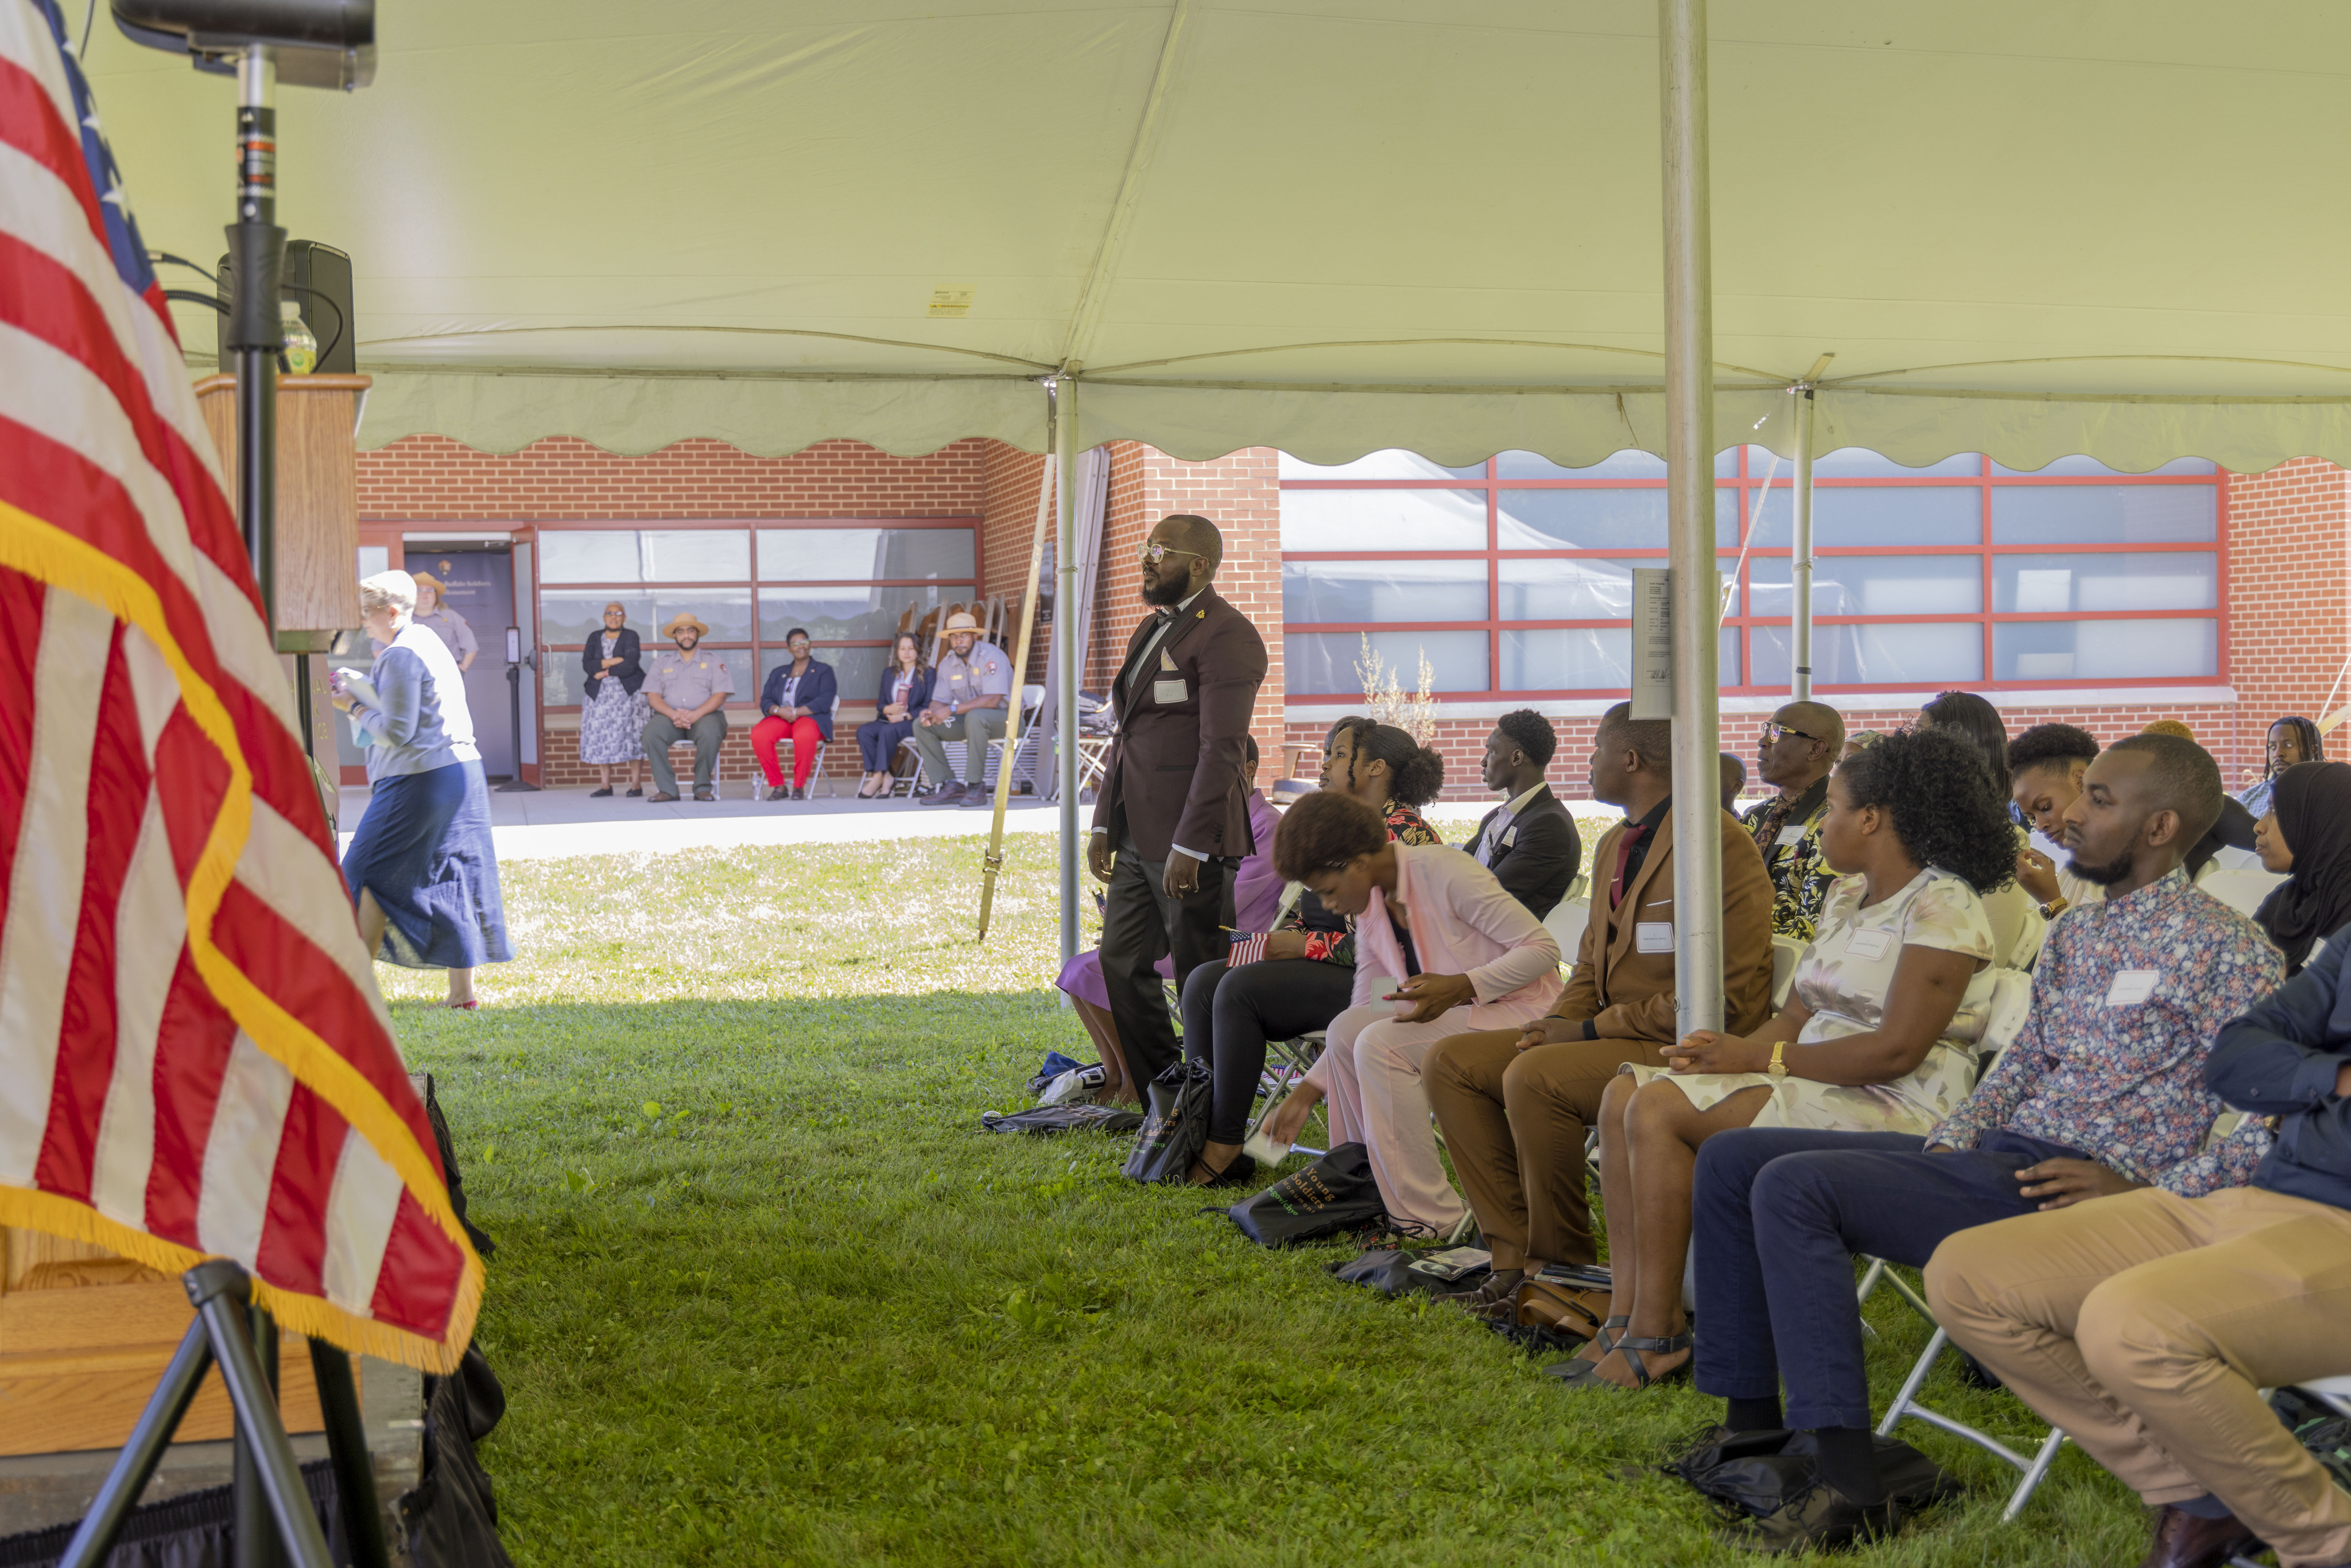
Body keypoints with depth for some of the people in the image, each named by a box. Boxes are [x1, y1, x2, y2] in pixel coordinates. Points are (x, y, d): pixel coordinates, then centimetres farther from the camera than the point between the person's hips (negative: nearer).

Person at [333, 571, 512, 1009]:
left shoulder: (401, 655, -14)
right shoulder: (429, 642, 16)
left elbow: (396, 732, -17)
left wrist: (355, 707, -4)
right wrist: (360, 692, 16)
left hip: (420, 779, -9)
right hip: (461, 770, 9)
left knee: (371, 876, 1)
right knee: (452, 876, 9)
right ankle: (462, 990, 9)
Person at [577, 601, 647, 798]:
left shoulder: (630, 637, 3)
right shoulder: (595, 639, 12)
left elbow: (630, 666, -11)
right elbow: (587, 665, -3)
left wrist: (605, 672, -5)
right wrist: (615, 661, -11)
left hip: (628, 693, -3)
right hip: (599, 695, 3)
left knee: (632, 736, -8)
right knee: (600, 737, -4)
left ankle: (636, 784, -6)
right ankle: (605, 785, -1)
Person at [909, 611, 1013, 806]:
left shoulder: (991, 656, -20)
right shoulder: (947, 663, 2)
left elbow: (993, 700, -30)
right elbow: (940, 700, 4)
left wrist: (952, 710, -33)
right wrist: (930, 713, -22)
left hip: (1004, 716, -7)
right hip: (969, 718, 7)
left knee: (975, 717, -40)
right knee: (922, 725, -8)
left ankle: (976, 786, -30)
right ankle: (949, 786, -13)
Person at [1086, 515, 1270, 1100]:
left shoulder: (1226, 635, -13)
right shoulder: (1150, 629, 18)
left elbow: (1223, 750, -19)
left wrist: (1189, 847, -22)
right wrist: (1104, 824, 16)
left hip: (1191, 837, -9)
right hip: (1138, 835, 9)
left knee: (1201, 976, -1)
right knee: (1122, 962, 13)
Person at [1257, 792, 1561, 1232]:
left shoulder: (1445, 873, -19)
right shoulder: (1371, 909, 5)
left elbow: (1543, 949, -18)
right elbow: (1363, 1013, 13)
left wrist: (1458, 986, -29)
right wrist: (1306, 1093, 7)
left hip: (1520, 1012, -8)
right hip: (1460, 1014, 8)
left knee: (1381, 1044, -24)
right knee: (1347, 1030, -9)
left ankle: (1427, 1220, -20)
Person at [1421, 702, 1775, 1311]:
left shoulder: (1716, 840, -15)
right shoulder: (1613, 845, 16)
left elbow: (1728, 998, -20)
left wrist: (1590, 1031, -18)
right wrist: (1559, 1021, 0)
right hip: (1612, 1036, 10)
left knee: (1534, 1076, -31)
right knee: (1452, 1061, -2)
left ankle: (1563, 1270, -13)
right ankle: (1515, 1255, -3)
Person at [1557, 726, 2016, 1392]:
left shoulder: (1941, 906, -12)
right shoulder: (1847, 896, 18)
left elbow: (1897, 1049, -21)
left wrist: (1759, 1057, -17)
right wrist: (1733, 1050, -6)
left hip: (1893, 1111, -10)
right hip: (1815, 1085, 10)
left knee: (1661, 1110, -23)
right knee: (1626, 1095, -6)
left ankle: (1657, 1335, -16)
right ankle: (1630, 1313, -11)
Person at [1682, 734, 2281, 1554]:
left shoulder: (2222, 947, -7)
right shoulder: (2074, 933, 19)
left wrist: (2148, 1192, -20)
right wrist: (1949, 1140, 7)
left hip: (2068, 1190, -9)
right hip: (1997, 1152, 9)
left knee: (1794, 1186, -26)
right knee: (1732, 1158, 3)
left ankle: (1852, 1491, -26)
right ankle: (1753, 1425, 5)